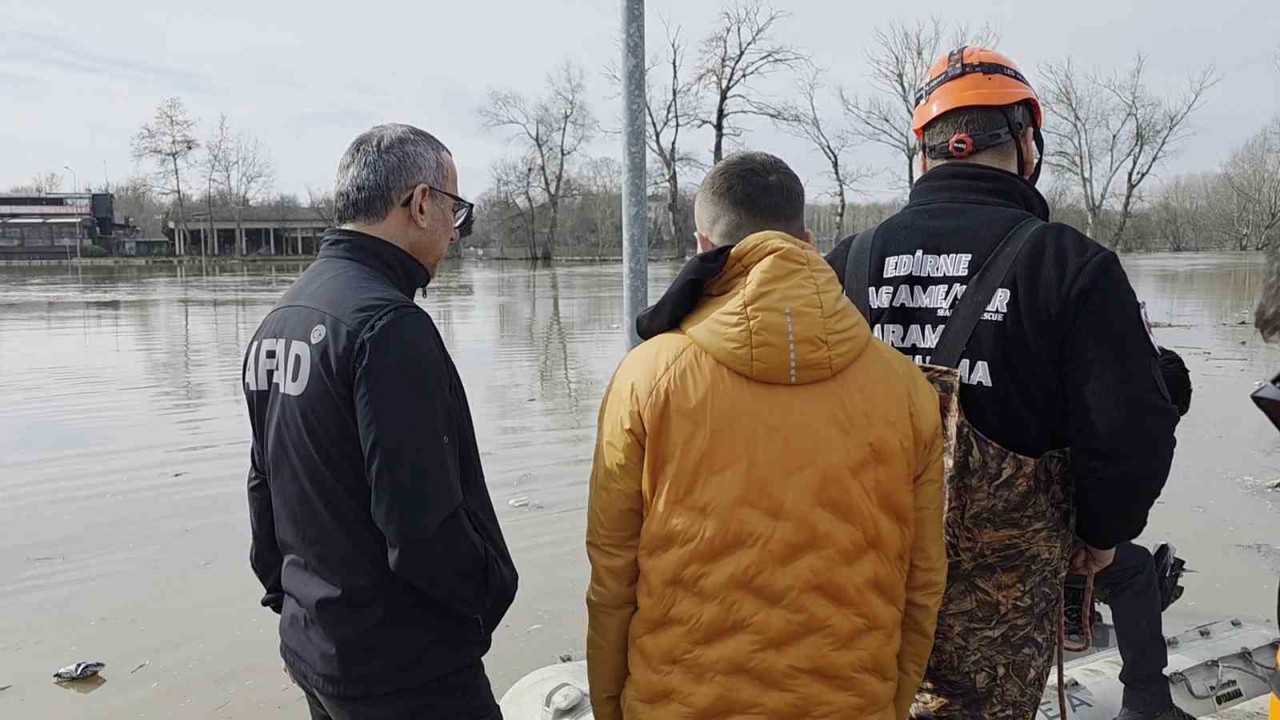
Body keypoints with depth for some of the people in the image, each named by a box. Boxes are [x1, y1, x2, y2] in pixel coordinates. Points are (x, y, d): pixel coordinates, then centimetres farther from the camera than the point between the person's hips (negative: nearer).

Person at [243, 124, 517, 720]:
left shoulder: (279, 319, 6)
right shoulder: (390, 325, -23)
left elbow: (265, 487, 13)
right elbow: (421, 523, -26)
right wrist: (493, 589, -9)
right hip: (405, 672, -9)